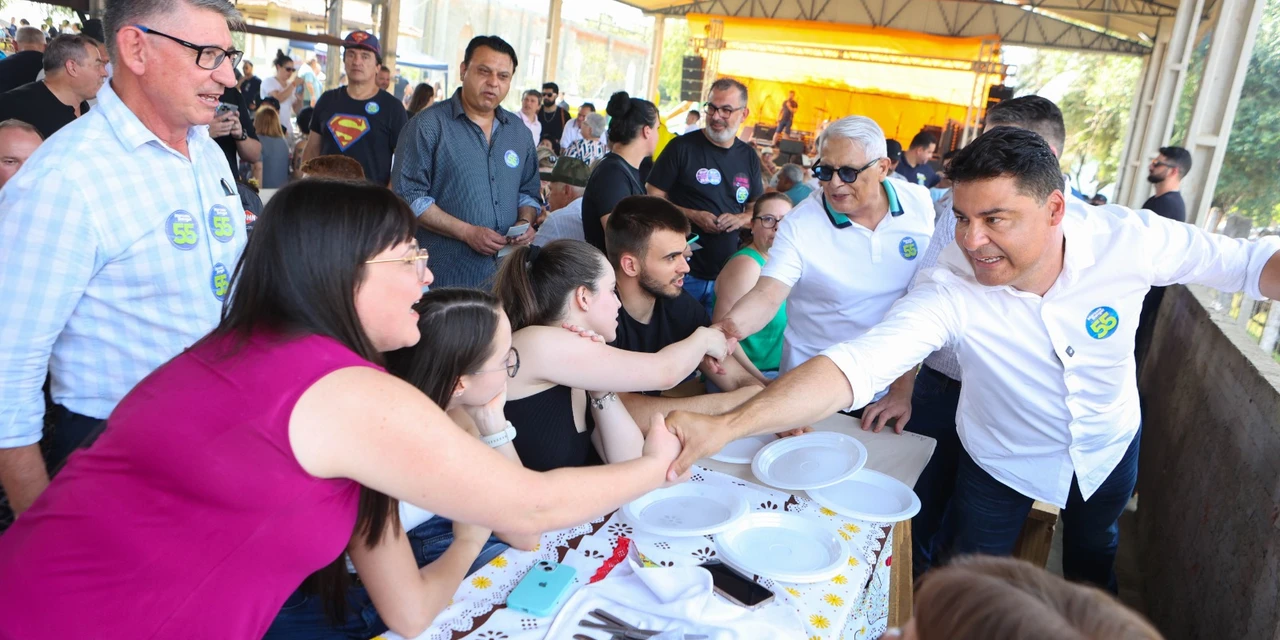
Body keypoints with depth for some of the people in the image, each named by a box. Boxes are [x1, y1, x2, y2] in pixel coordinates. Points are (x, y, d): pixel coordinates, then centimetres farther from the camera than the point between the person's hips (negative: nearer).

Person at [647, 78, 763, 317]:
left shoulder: (748, 157, 9)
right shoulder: (682, 147, -5)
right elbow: (654, 198, -5)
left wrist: (741, 219, -6)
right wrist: (692, 215, -18)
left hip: (727, 277, 4)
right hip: (683, 271, -4)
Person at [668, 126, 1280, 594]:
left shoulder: (1126, 238, -31)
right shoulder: (952, 288, -38)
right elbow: (856, 362, -49)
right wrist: (726, 425, -60)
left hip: (1109, 442, 3)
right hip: (1002, 457, -3)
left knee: (1093, 549, 31)